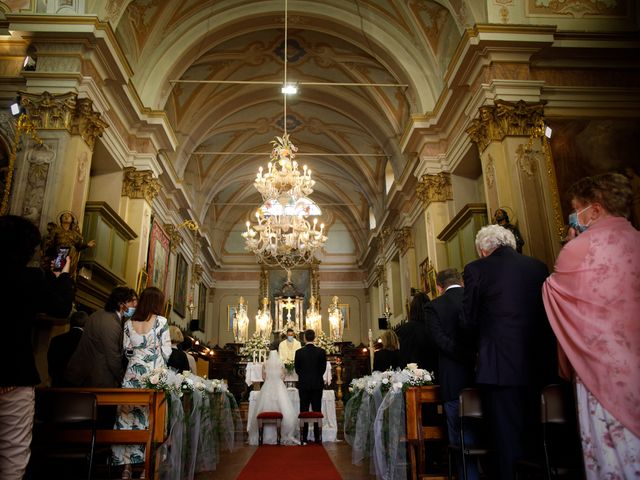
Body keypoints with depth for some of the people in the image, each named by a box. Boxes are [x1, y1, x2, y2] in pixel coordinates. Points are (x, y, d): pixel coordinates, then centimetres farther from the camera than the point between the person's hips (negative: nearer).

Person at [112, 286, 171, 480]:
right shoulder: (161, 321, -7)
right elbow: (167, 352, -7)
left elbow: (126, 349, 9)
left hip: (132, 375, 4)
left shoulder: (129, 323, 5)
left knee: (128, 417, 9)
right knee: (151, 418, 4)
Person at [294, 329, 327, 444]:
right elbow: (323, 368, 1)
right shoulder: (321, 351, -6)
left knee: (304, 411, 6)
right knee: (317, 411, 8)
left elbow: (297, 369, 1)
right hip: (317, 384, 1)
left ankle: (304, 438, 8)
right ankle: (317, 437, 12)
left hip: (304, 384, -1)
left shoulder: (299, 352, -8)